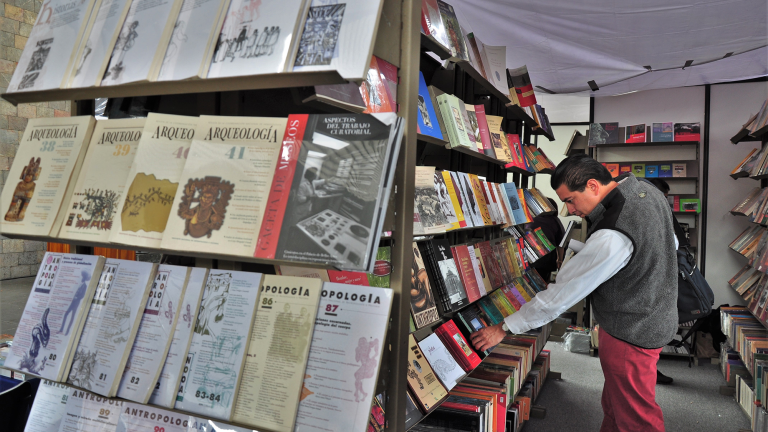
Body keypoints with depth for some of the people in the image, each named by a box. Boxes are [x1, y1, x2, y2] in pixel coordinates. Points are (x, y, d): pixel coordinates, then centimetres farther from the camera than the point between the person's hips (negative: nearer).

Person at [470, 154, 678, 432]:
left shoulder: (612, 237, -34)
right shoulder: (647, 190, -3)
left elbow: (563, 293, -28)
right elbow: (671, 244, 15)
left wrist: (504, 328, -19)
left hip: (631, 335, -9)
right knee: (613, 406, 23)